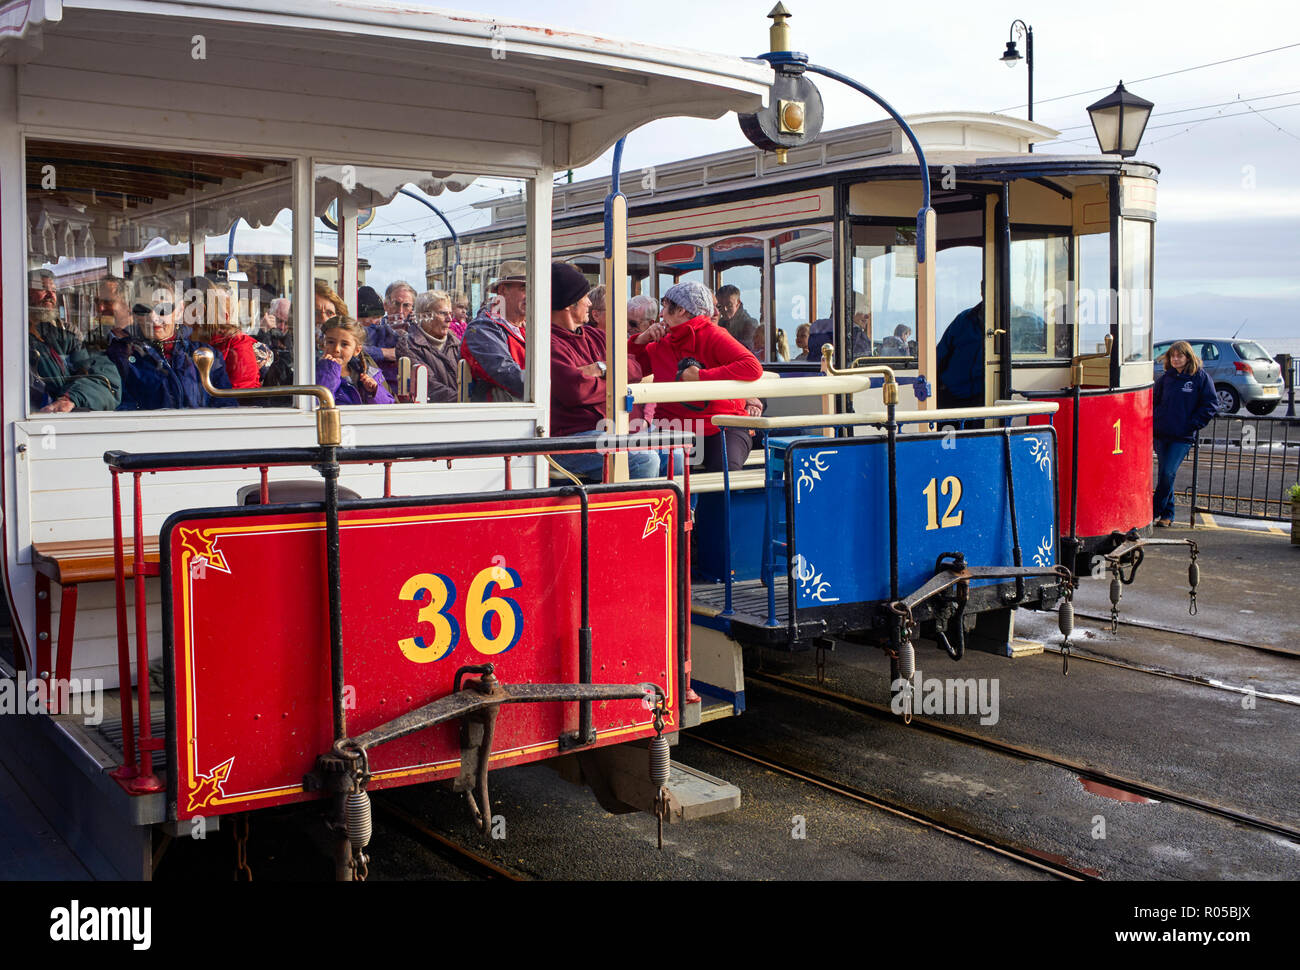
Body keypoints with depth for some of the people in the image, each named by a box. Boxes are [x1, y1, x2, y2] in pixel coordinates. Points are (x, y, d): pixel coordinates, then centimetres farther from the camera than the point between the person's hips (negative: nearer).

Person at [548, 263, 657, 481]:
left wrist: (601, 368, -8)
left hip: (605, 430, 9)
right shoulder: (550, 344, -9)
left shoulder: (595, 335, 20)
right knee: (644, 461, -27)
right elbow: (575, 390, -22)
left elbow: (635, 369, 13)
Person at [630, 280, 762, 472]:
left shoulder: (712, 335, -5)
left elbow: (753, 367, -20)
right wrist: (642, 339, 6)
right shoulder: (661, 345, 13)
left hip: (722, 428, -4)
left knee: (724, 470, -33)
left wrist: (701, 376, -20)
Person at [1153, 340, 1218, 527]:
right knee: (1163, 474, 7)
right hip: (1161, 434, 4)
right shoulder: (1166, 378, 10)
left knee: (1168, 473, -12)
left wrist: (1193, 424, -7)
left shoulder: (1201, 377, -2)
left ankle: (1155, 511, -3)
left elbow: (1211, 405, -2)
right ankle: (1168, 514, 17)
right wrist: (1156, 420, 6)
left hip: (1183, 437, -4)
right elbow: (1154, 400, 20)